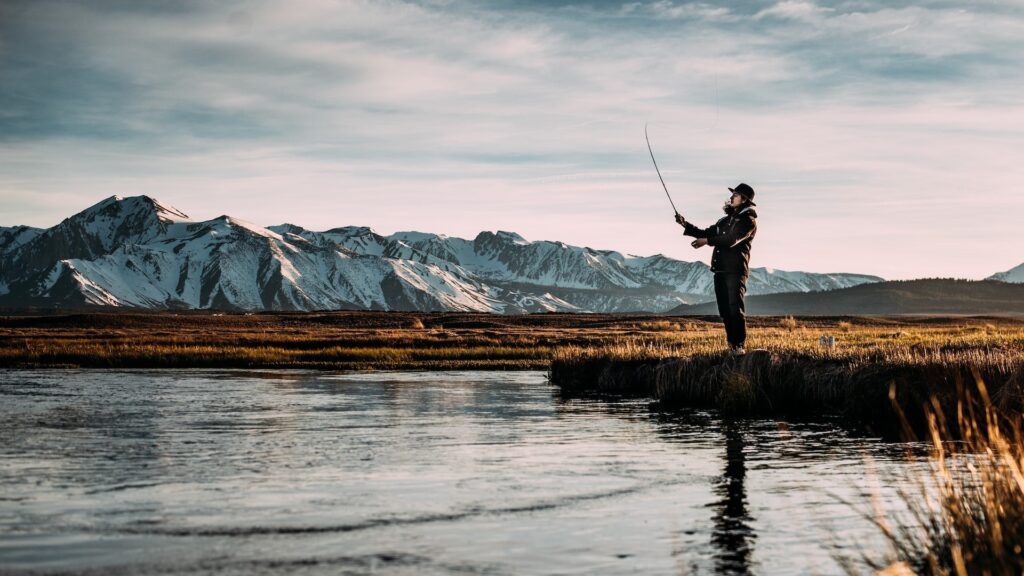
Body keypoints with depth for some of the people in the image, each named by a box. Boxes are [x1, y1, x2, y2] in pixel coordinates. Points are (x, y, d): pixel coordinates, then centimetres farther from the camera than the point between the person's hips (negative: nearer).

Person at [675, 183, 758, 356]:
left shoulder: (748, 221, -4)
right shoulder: (725, 220, 22)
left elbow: (731, 239, -18)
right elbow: (706, 233, 21)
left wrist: (707, 241, -22)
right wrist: (686, 226, 9)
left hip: (736, 271, -8)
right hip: (720, 270, 8)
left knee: (735, 309, -15)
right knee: (725, 311, 7)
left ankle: (740, 346, -13)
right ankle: (732, 345, 12)